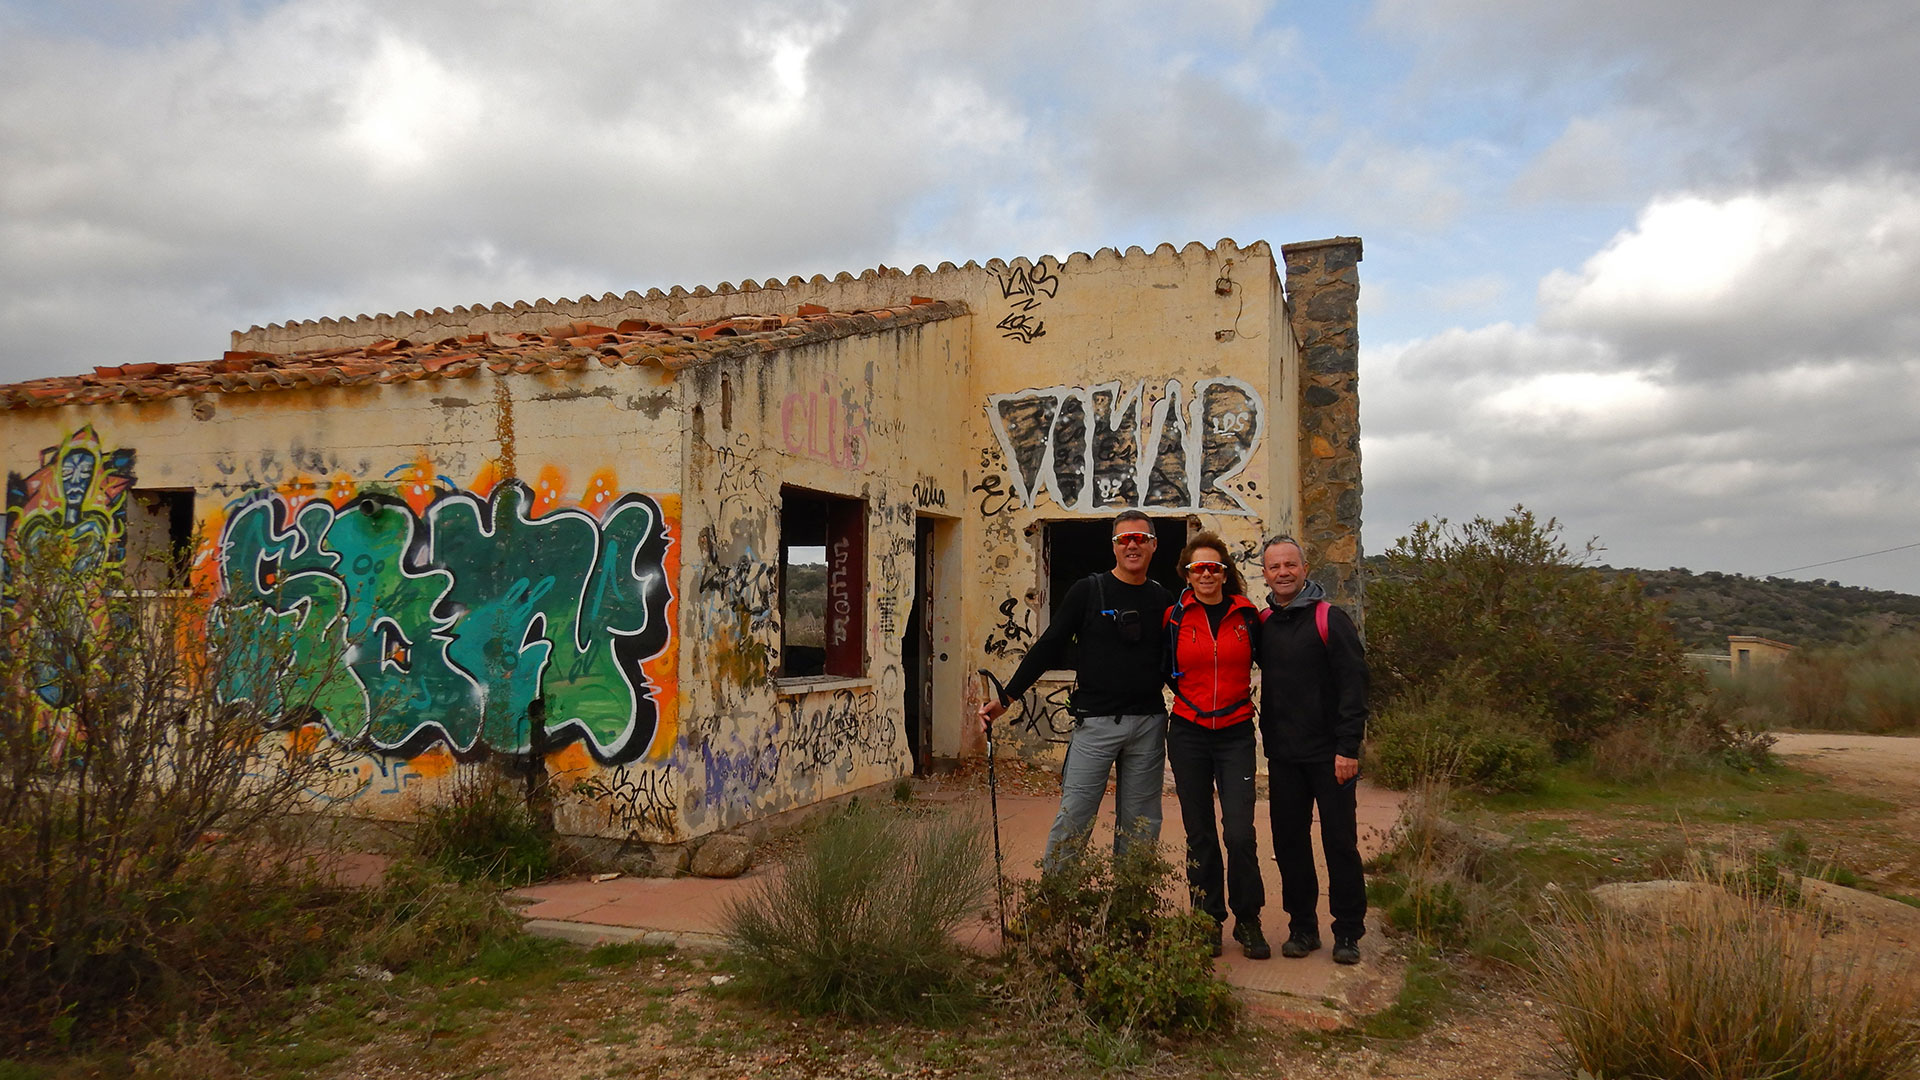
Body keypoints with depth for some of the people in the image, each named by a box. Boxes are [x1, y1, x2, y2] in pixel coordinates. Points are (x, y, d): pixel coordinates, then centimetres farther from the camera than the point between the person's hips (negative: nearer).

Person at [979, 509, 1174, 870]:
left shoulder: (1163, 600, 9)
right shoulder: (1088, 591, 2)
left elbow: (1176, 662, 17)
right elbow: (1049, 646, 1)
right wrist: (1006, 697, -1)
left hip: (1148, 725, 3)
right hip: (1095, 721, -3)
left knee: (1140, 825, 9)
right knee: (1072, 818, -5)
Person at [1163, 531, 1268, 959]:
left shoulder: (1248, 615, 2)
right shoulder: (1174, 618, 2)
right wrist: (1188, 697, 5)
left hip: (1235, 735, 0)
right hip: (1188, 735, 1)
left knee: (1240, 833, -9)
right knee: (1200, 835, 7)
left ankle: (1248, 921, 10)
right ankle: (1208, 922, 20)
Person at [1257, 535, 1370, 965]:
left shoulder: (1330, 620, -7)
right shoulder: (1263, 624, 9)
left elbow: (1353, 684, -11)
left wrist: (1348, 747, -16)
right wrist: (1269, 741, 7)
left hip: (1329, 754, -5)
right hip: (1283, 756, 5)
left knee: (1340, 841, 2)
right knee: (1289, 841, 8)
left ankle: (1348, 933, 14)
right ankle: (1302, 927, 20)